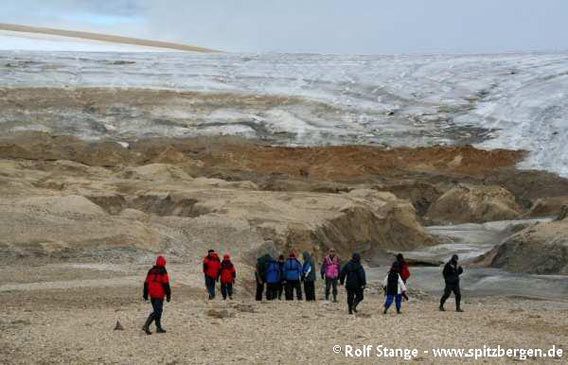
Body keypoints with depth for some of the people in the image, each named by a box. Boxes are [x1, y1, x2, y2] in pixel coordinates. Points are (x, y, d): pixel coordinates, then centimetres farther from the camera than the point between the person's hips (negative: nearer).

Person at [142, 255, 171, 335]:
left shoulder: (151, 271, 10)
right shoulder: (163, 272, -10)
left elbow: (146, 283, 13)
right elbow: (166, 284, -12)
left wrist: (145, 294, 20)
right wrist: (168, 295, -7)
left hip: (152, 295, 7)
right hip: (159, 295, -7)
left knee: (157, 310, 17)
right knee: (157, 311, -6)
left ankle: (159, 327, 20)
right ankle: (146, 325, -19)